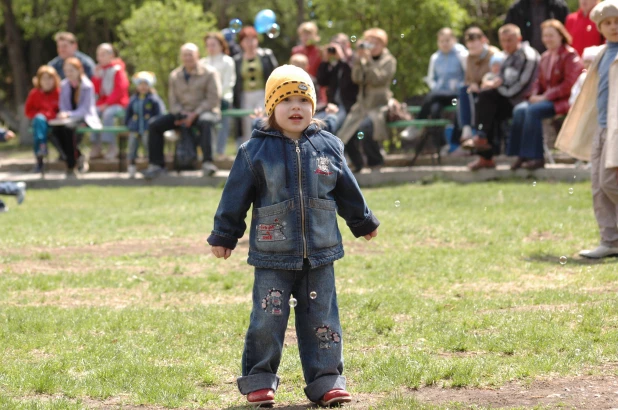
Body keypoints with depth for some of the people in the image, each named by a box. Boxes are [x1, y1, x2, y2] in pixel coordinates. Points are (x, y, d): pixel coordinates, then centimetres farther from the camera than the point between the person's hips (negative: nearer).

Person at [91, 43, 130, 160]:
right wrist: (96, 76, -2)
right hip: (103, 103, 6)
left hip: (118, 103, -6)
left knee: (108, 113, -35)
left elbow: (120, 90, -12)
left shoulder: (117, 70, -5)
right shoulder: (100, 70, 12)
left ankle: (112, 146, -28)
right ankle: (96, 147, -20)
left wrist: (107, 103, -18)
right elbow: (96, 90, 12)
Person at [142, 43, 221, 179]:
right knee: (154, 126, -13)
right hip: (183, 113, 5)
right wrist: (182, 114, -11)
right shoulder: (175, 76, 11)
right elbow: (173, 101, 10)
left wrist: (194, 114, -18)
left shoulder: (209, 73, -3)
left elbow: (213, 99, -9)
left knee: (205, 122, -42)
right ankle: (156, 164, -11)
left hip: (204, 111, -5)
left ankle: (207, 162, -48)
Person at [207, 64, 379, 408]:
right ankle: (259, 380, 10)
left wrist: (363, 223, 28)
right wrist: (224, 236, 7)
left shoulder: (328, 147, 5)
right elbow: (235, 197, 3)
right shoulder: (256, 151, -3)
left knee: (321, 320, 5)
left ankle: (326, 380, 12)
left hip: (320, 254, 2)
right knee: (267, 320, -2)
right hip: (273, 255, -2)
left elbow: (348, 191, 18)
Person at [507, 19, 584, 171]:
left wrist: (545, 96, -19)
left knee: (533, 111, -31)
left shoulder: (570, 55, -7)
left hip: (563, 101, -7)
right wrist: (534, 95, -3)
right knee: (519, 110, -19)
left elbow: (569, 84, -16)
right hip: (545, 98, 7)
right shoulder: (545, 57, 17)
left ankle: (536, 157, -27)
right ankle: (522, 155, -20)